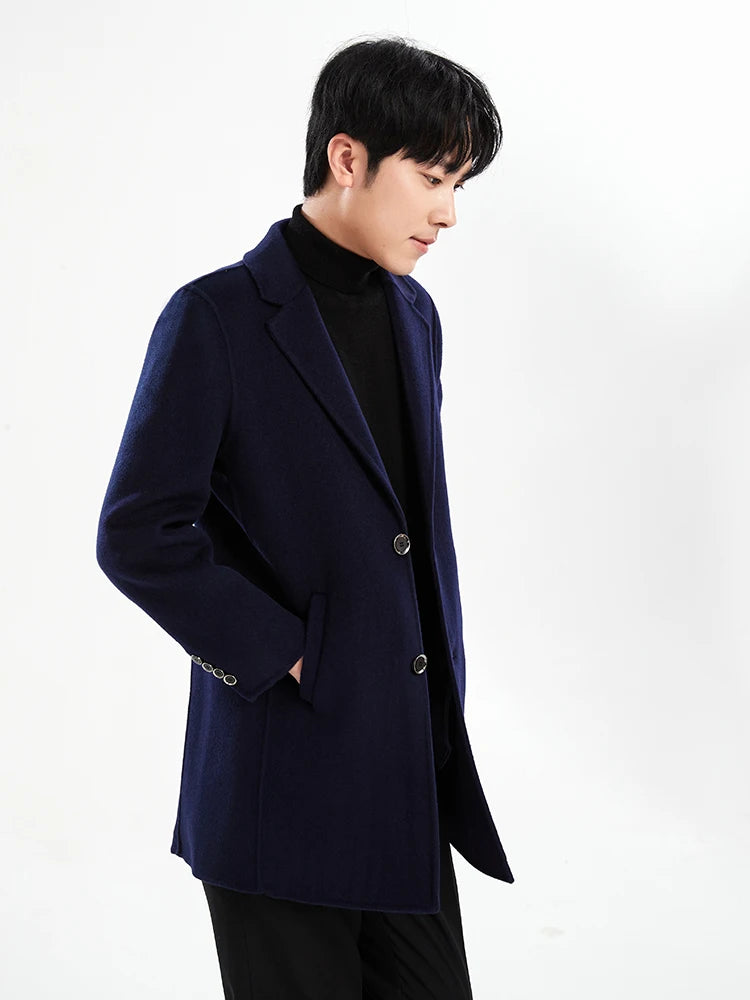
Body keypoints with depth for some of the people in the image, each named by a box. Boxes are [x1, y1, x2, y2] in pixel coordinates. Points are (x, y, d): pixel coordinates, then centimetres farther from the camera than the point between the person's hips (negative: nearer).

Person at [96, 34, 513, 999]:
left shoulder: (413, 314, 11)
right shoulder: (218, 319, -11)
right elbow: (137, 537, -14)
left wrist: (444, 681, 12)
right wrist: (285, 658, -13)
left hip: (416, 772, 7)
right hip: (287, 783, -6)